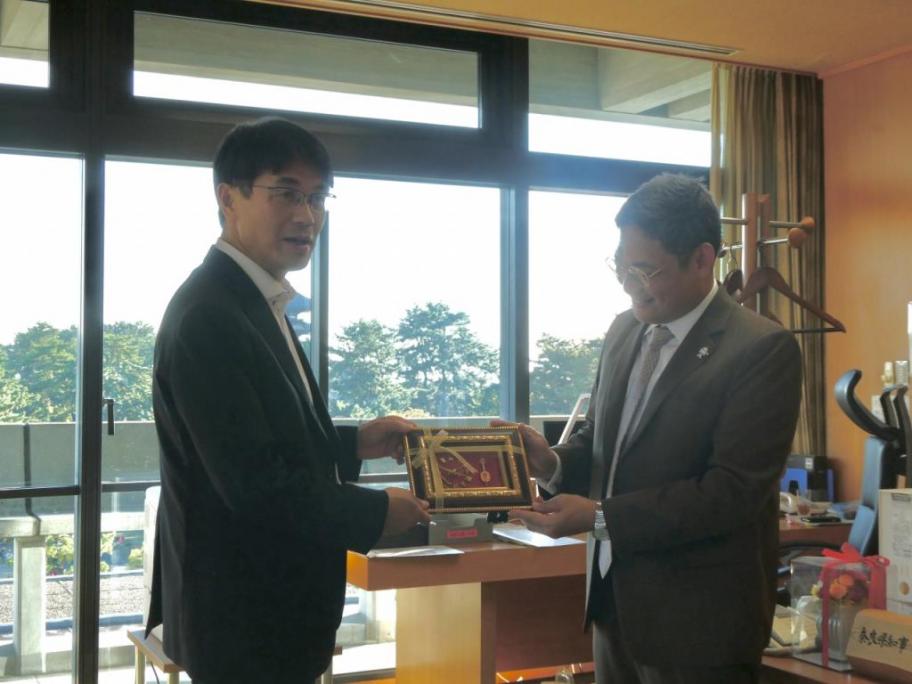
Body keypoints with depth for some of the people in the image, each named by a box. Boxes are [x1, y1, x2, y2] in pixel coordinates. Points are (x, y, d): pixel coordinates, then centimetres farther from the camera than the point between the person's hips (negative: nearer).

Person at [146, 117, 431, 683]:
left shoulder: (258, 304, 9)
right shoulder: (208, 316, -22)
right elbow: (254, 483, -26)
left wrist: (356, 444, 4)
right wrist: (377, 513, -16)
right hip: (244, 627, -9)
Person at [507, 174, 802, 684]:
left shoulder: (763, 350, -16)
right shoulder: (625, 330, 7)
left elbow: (732, 491, -21)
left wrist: (599, 517, -23)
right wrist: (554, 463, -9)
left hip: (698, 620, -6)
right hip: (617, 601, 6)